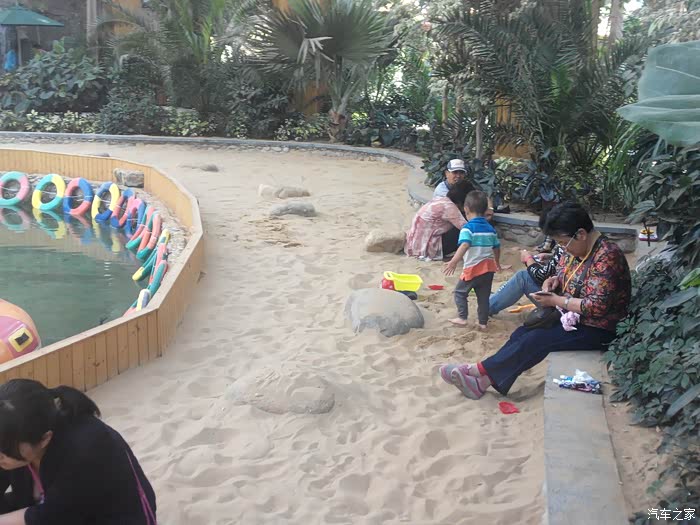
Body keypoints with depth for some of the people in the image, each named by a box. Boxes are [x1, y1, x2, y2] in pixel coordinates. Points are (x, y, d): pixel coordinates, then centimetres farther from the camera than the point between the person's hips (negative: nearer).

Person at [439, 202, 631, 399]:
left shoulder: (607, 257, -25)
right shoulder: (576, 249, 2)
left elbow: (597, 307, -30)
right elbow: (563, 274, 19)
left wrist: (556, 300, -22)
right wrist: (554, 281, -5)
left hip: (598, 330, -9)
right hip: (571, 317, 9)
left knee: (536, 340, -19)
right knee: (523, 333, -6)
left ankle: (479, 370, -11)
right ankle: (483, 381, -9)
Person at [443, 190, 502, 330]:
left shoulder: (468, 228, -13)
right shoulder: (490, 229, 9)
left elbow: (464, 245, -28)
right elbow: (497, 248, 17)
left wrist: (454, 262, -34)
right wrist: (497, 262, 35)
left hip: (473, 267, -6)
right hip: (489, 267, 6)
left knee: (460, 292, 10)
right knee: (484, 296, 13)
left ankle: (462, 318, 7)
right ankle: (483, 323, 15)